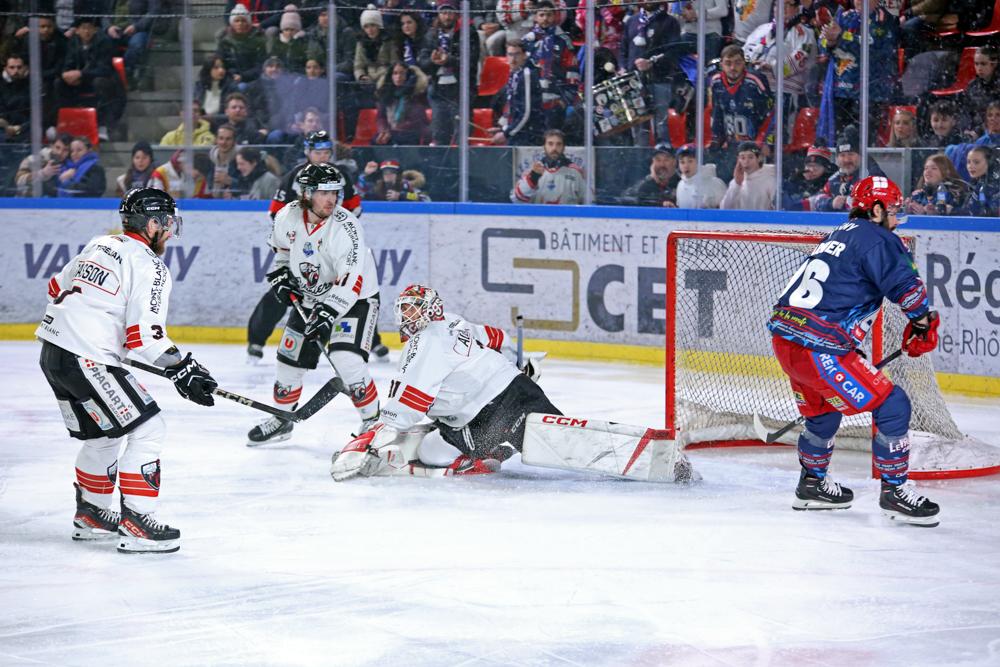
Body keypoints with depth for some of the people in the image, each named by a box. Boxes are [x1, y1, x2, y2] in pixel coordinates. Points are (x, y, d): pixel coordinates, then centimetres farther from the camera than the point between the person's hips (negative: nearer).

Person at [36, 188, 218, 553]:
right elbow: (145, 334, -19)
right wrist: (182, 370, -12)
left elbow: (58, 287, 26)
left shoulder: (99, 245, 15)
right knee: (146, 429, -5)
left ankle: (90, 515, 34)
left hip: (53, 352, 9)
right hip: (87, 360, -9)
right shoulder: (149, 267, -11)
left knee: (103, 434, 23)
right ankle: (135, 523, -9)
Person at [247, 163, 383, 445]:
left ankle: (372, 419, -4)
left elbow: (350, 281, -33)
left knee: (345, 359, -22)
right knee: (290, 357, 8)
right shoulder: (288, 216, -11)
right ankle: (282, 420, 28)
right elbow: (282, 246, 14)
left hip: (355, 298, -6)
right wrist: (281, 273, 1)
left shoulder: (345, 227, -28)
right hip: (310, 297, 6)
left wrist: (328, 314, -40)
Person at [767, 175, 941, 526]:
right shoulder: (875, 238, -6)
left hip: (784, 338, 10)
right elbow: (905, 284, -15)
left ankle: (812, 484, 44)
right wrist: (923, 320, 2)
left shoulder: (839, 235, 22)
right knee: (891, 405, -3)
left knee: (824, 410, 32)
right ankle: (894, 491, 2)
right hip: (819, 349, -10)